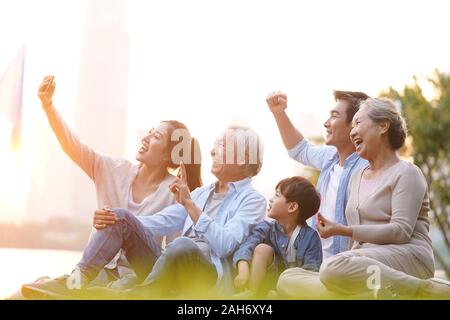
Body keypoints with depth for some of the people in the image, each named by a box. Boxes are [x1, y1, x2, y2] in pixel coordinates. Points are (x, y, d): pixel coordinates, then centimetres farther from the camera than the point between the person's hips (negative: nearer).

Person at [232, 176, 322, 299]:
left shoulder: (310, 236, -9)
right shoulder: (267, 228, -4)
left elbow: (311, 270, -15)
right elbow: (246, 247, -21)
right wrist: (243, 271, -41)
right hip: (270, 283, 2)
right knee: (263, 249, -20)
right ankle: (252, 294, -24)